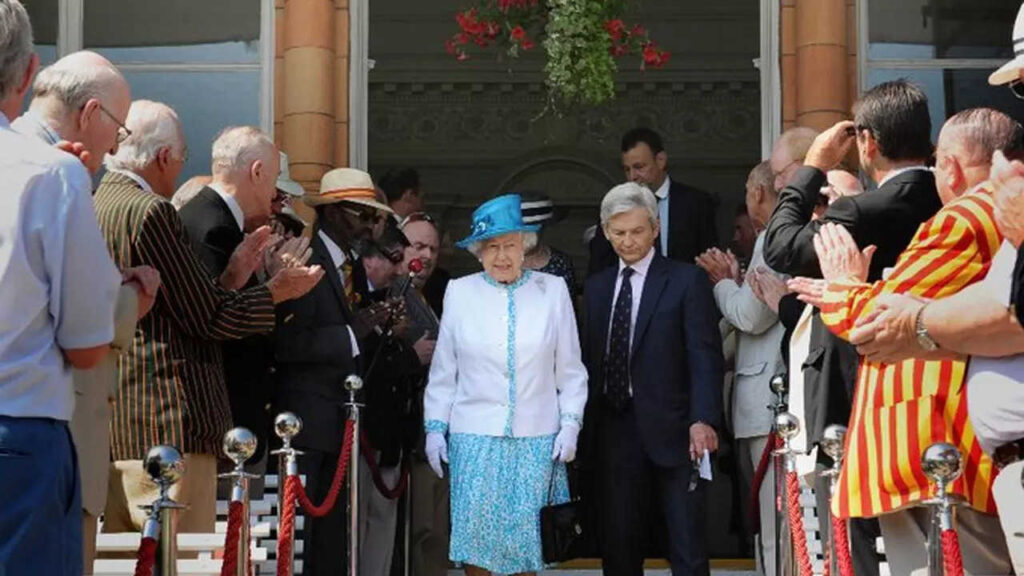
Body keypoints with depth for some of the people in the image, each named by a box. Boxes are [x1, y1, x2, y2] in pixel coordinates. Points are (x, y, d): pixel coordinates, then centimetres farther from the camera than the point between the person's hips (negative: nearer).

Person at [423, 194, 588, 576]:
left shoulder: (553, 290, 3)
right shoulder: (459, 292, 4)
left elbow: (570, 368, 6)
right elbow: (443, 370, 8)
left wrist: (570, 423, -1)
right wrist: (434, 427, 5)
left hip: (536, 439, 0)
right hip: (474, 437, 0)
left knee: (525, 538, 2)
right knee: (474, 532, -3)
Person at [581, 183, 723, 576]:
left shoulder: (686, 280, -1)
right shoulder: (597, 286, 15)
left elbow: (705, 355, -7)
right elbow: (591, 357, 13)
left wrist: (703, 419, -20)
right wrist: (587, 424, 5)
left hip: (670, 429, -5)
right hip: (614, 429, 5)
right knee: (618, 544, 8)